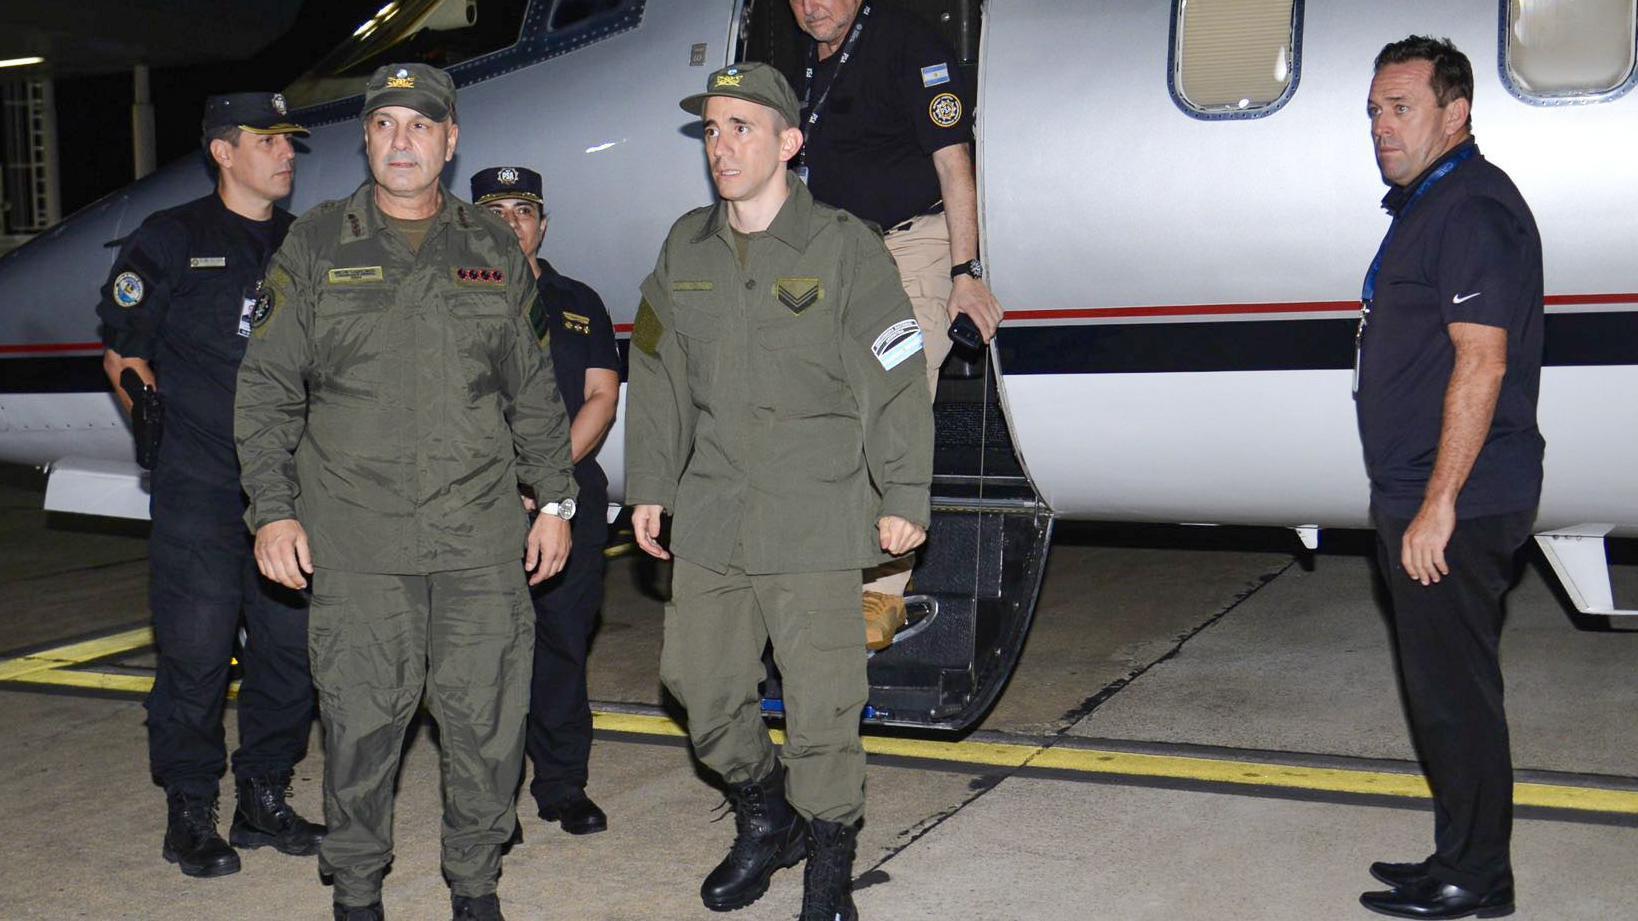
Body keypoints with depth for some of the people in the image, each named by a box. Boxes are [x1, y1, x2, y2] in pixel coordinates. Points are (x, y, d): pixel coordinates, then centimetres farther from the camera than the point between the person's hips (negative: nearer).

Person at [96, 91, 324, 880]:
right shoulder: (170, 240, 2)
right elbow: (122, 349, 6)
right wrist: (154, 418, -2)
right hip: (199, 486, -4)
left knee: (291, 643, 6)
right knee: (195, 647, -3)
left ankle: (264, 800, 20)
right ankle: (190, 813, 10)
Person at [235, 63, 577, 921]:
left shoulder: (493, 248, 11)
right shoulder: (316, 245, 5)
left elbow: (533, 391, 15)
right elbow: (266, 388, 5)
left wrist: (555, 498, 10)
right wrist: (273, 509, -2)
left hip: (481, 536, 2)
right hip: (355, 537, -1)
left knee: (488, 717, 4)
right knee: (361, 719, 2)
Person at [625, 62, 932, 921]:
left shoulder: (843, 246, -4)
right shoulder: (686, 248, 10)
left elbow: (895, 380, -3)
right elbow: (659, 374, 16)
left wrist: (902, 498, -4)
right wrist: (650, 487, 15)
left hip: (815, 513, -5)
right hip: (710, 511, 5)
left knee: (821, 695, -2)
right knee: (698, 679, 10)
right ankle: (764, 816, 33)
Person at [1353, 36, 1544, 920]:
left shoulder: (1473, 209, -16)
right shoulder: (1423, 206, 18)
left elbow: (1482, 362, -23)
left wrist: (1438, 505, -23)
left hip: (1455, 508, -11)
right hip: (1419, 498, 11)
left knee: (1453, 686, -3)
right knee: (1440, 682, 16)